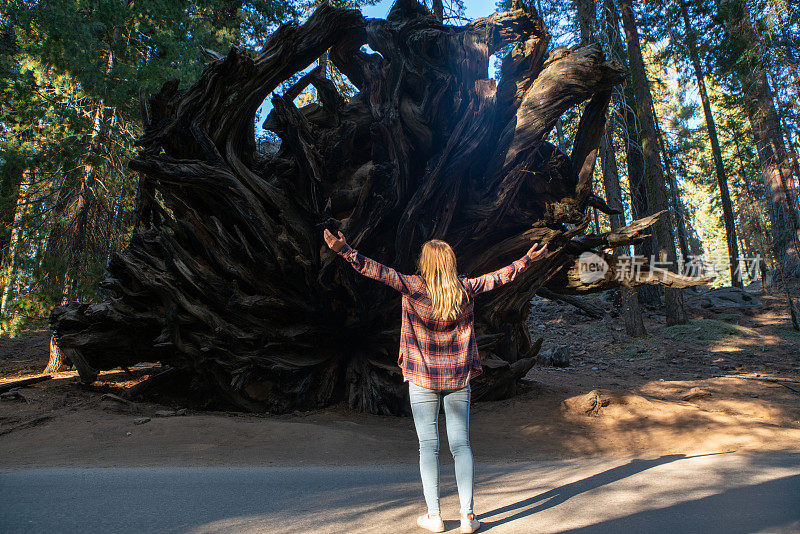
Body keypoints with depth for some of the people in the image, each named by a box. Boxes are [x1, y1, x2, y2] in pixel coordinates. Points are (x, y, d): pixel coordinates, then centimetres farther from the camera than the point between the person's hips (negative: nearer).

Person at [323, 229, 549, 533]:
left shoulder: (415, 288, -11)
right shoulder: (465, 289, -2)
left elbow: (379, 272, -17)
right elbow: (500, 277, 10)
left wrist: (345, 250, -17)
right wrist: (527, 260, 24)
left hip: (422, 379, -2)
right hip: (458, 378, 2)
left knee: (428, 446, 6)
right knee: (461, 444, 8)